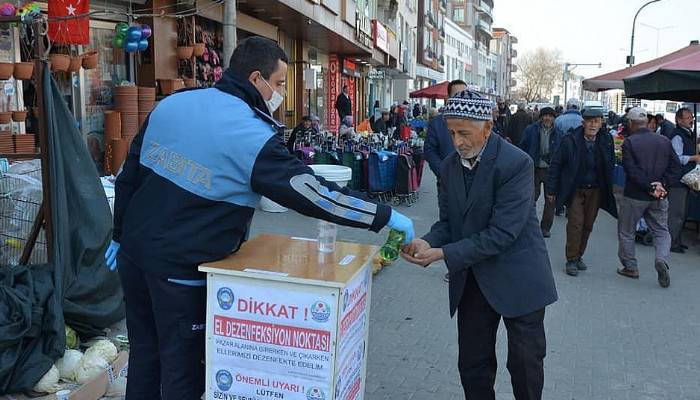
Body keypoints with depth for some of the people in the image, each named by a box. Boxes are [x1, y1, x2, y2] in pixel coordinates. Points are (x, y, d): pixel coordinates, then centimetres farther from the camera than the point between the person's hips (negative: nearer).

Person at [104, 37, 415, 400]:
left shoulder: (172, 104, 4)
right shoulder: (253, 135, -17)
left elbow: (130, 174, 10)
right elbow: (311, 191, -19)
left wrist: (120, 235, 21)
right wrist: (384, 217, -11)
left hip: (135, 249, 7)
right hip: (181, 266, -7)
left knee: (143, 354, 21)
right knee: (182, 366, 9)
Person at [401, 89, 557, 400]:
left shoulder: (515, 163, -20)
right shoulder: (450, 166, 2)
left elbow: (502, 232, -25)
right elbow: (447, 221, 6)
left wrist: (442, 254, -27)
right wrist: (428, 243, -17)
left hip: (516, 278, -5)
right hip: (472, 279, 6)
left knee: (525, 365, 9)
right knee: (472, 364, 14)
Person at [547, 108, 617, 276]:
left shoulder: (606, 140, 0)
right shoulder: (570, 141, -10)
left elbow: (610, 165, 9)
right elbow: (556, 164, -5)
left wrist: (608, 189, 3)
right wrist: (552, 189, -6)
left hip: (595, 191, 4)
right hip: (575, 190, -3)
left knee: (588, 225, 9)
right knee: (575, 223, -9)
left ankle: (578, 256, 23)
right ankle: (571, 260, 1)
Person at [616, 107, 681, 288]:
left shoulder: (629, 142, -11)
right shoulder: (664, 141, 2)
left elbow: (632, 171, -18)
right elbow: (676, 166, -1)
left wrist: (650, 187, -14)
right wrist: (661, 184, -8)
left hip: (634, 196, -3)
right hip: (659, 198, 4)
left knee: (626, 232, 12)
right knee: (661, 231, 14)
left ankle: (630, 267, 18)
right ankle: (662, 259, -10)